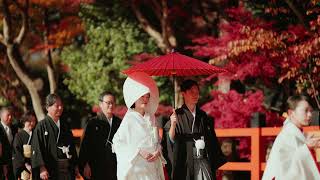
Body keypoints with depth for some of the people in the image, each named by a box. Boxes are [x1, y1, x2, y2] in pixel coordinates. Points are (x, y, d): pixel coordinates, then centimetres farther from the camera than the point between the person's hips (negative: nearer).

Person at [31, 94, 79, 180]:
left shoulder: (64, 126, 14)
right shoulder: (41, 126, -5)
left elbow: (72, 146, 19)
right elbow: (37, 149, -12)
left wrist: (75, 165, 13)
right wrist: (42, 168, -21)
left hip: (67, 169, 6)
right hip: (50, 170, -5)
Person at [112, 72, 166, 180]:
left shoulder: (150, 118, 11)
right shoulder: (129, 118, -5)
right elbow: (117, 142, -8)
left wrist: (157, 152, -4)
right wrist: (139, 151, -14)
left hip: (151, 166, 5)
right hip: (135, 166, -5)